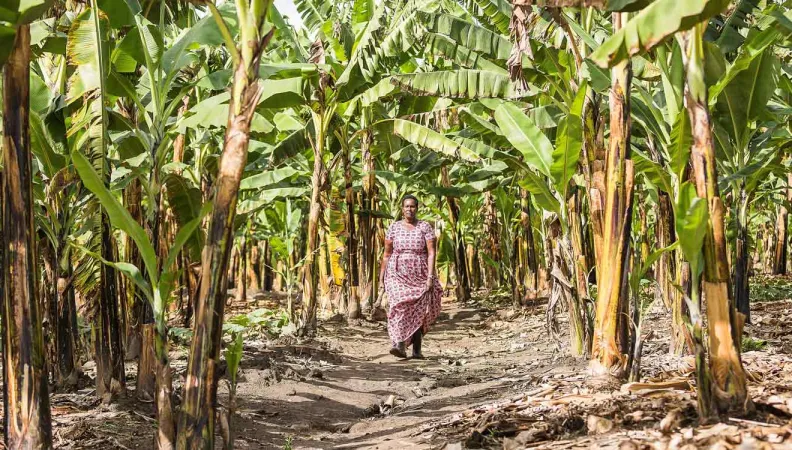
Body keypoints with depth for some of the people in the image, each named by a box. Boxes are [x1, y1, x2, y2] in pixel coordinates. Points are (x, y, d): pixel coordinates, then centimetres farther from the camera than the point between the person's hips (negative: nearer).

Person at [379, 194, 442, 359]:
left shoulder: (425, 227, 0)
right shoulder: (394, 227, 5)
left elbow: (431, 253, -6)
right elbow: (387, 254, 10)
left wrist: (430, 276, -16)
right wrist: (381, 278, 7)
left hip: (419, 276, 0)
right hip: (398, 274, 0)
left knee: (418, 311, 2)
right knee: (399, 306, -18)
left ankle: (417, 349, 12)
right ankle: (400, 345, -27)